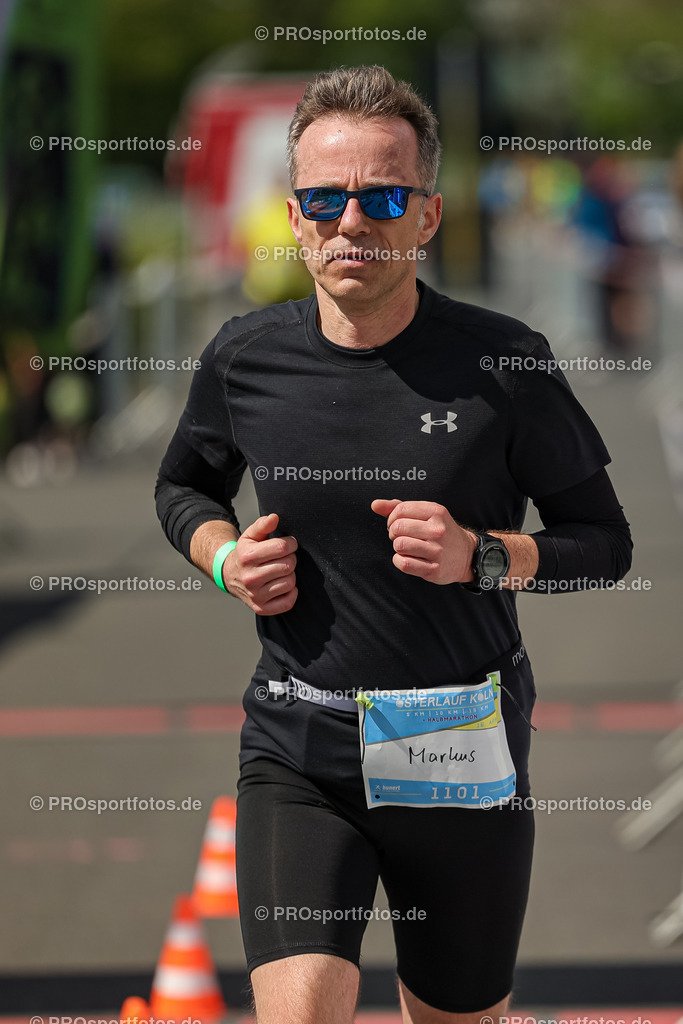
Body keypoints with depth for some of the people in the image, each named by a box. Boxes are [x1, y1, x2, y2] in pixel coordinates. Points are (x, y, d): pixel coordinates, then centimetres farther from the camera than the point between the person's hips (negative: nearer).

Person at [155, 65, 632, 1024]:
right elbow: (183, 485, 20)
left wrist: (480, 558, -16)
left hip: (462, 755, 0)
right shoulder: (246, 359, 0)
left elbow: (604, 540, 2)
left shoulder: (500, 360, -6)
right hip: (298, 753, 0)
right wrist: (226, 557, -1)